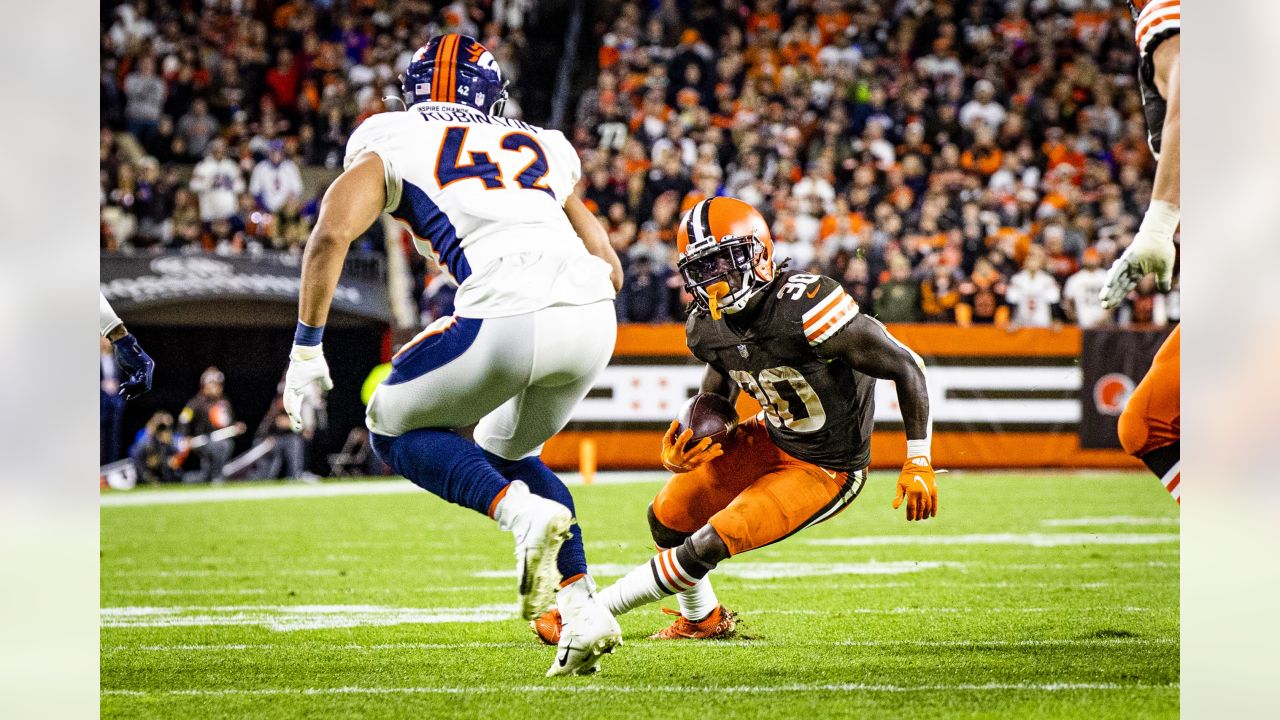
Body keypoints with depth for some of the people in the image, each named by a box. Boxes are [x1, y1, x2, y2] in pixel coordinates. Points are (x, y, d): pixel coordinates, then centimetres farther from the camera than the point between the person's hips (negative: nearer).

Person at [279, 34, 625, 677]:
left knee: (395, 429, 20)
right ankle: (584, 613, 15)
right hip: (593, 318, 5)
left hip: (506, 315, -5)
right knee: (507, 453, 31)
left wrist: (307, 348, 9)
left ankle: (524, 511, -6)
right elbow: (609, 268, 32)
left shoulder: (392, 144, 19)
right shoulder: (541, 150, 32)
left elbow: (332, 233, 3)